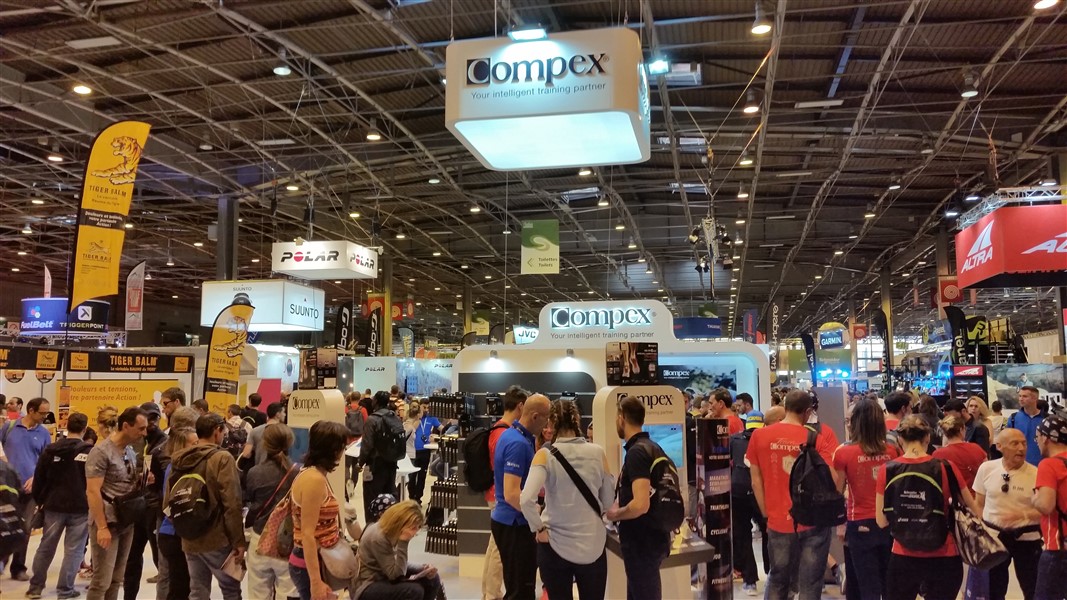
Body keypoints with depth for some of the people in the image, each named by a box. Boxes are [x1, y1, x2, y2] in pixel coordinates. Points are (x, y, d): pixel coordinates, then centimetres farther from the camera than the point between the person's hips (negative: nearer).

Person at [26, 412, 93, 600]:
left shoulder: (50, 450, 2)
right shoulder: (90, 452, -10)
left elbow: (39, 479, 6)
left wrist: (39, 501, 19)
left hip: (54, 506, 4)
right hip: (80, 508, -4)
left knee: (46, 547, 17)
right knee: (73, 550, 4)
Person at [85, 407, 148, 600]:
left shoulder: (130, 450, 10)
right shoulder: (101, 451, -14)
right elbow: (92, 492, -19)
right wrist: (102, 527, -22)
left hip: (127, 522, 8)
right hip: (107, 522, -7)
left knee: (116, 579, 12)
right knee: (102, 581, -5)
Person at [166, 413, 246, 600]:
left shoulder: (180, 461, 7)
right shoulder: (222, 459, -14)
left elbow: (168, 503, 11)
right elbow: (231, 505, -18)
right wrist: (238, 541, -13)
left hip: (189, 540, 6)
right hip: (217, 539, -6)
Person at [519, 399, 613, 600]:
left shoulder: (545, 455, -11)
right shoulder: (597, 453, -4)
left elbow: (526, 499, -24)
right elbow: (608, 500, 5)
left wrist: (539, 528, -10)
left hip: (556, 545, -1)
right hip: (593, 544, 2)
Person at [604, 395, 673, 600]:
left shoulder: (636, 452, -21)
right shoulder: (652, 447, 9)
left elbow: (640, 505, -29)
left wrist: (615, 514, -12)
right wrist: (622, 502, 19)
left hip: (642, 541, -10)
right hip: (650, 537, 10)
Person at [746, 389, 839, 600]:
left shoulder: (760, 435, -3)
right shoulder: (821, 435, -10)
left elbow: (756, 482, 2)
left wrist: (767, 513, 11)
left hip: (778, 522, 2)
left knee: (777, 580, 18)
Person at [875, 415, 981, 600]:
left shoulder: (887, 470, -7)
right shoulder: (945, 468, -8)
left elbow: (882, 521, -1)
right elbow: (973, 510, 5)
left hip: (903, 558, 0)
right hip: (943, 558, 0)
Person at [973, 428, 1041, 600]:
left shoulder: (1036, 474, -13)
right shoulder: (986, 468, -5)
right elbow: (979, 504, 6)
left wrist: (1022, 515, -26)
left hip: (1027, 538, -2)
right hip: (993, 536, 2)